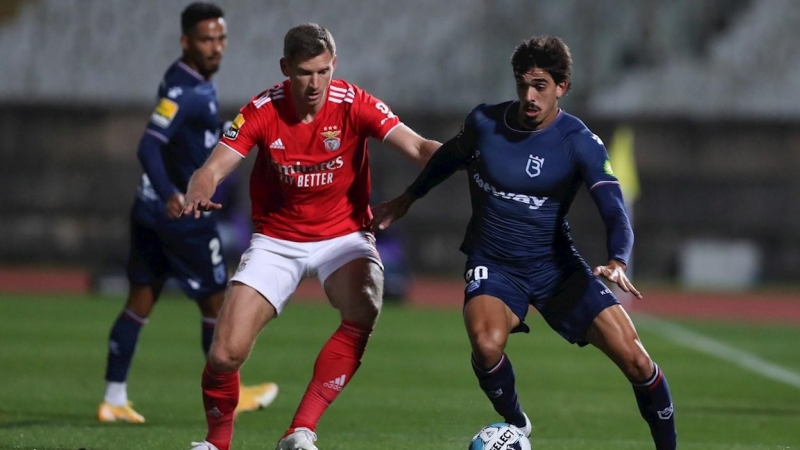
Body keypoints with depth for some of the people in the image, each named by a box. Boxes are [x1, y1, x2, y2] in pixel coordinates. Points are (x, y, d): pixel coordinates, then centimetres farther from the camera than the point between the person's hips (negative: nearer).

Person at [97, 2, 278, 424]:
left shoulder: (195, 82, 8)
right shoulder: (184, 92, -22)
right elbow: (149, 147, -33)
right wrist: (170, 195, -48)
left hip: (151, 211, 9)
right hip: (185, 215, -9)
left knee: (141, 301, 9)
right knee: (215, 300, 7)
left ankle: (114, 400, 10)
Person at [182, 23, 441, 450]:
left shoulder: (353, 104, -15)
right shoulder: (262, 111, -14)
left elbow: (417, 147, -23)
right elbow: (214, 167, -20)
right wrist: (197, 194, -44)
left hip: (343, 235, 0)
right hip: (276, 240, 0)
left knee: (362, 314, -32)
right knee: (226, 353, -12)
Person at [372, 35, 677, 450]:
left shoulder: (579, 143, -15)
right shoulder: (484, 122, -7)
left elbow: (615, 211, -26)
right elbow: (451, 156, 17)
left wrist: (617, 263, -45)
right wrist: (407, 198, 28)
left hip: (557, 267, 0)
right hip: (493, 265, 1)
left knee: (634, 360, -11)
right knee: (487, 345, -32)